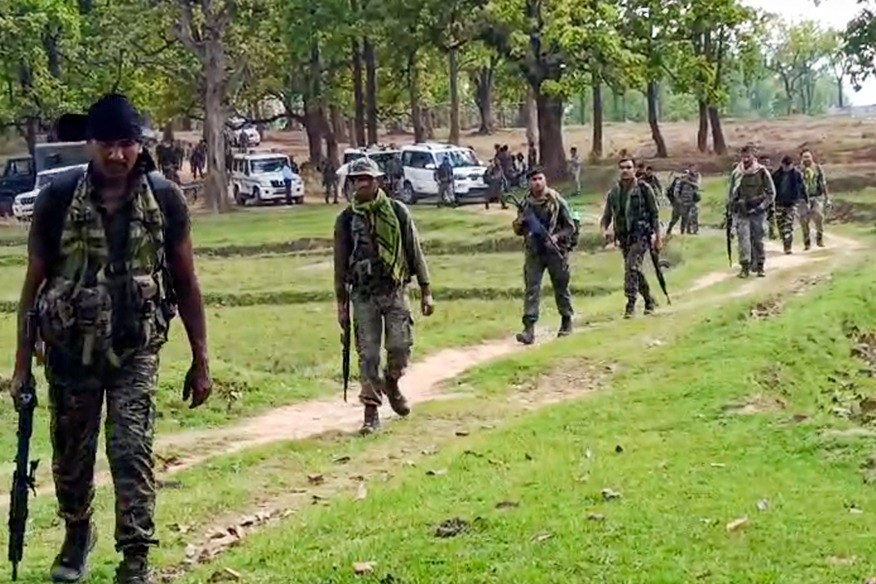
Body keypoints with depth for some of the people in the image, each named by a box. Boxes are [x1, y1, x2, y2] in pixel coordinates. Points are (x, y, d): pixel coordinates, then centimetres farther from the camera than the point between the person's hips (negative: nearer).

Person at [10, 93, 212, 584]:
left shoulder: (165, 199, -5)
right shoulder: (59, 198, -7)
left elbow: (187, 283, 2)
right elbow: (34, 282, 0)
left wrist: (201, 360, 1)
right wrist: (22, 364, -1)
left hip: (137, 348, -1)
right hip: (70, 347, 1)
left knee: (132, 450, -13)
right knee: (71, 454, 13)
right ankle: (78, 534, 40)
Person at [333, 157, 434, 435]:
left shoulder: (397, 211, 1)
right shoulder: (346, 219, 2)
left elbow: (415, 252, 5)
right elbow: (340, 264, 8)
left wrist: (426, 292, 2)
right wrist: (341, 304, 7)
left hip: (395, 290, 0)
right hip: (363, 295, 0)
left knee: (400, 346, -7)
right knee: (368, 354, -2)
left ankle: (392, 385, 24)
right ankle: (371, 411, 4)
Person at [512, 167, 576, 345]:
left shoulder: (557, 201, -5)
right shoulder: (525, 203, 5)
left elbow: (570, 227, -2)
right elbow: (518, 230, 13)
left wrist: (557, 237, -18)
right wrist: (519, 223, -10)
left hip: (555, 251, -2)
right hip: (533, 252, 2)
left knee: (561, 288, 10)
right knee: (531, 289, -7)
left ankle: (566, 323, 28)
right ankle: (529, 329, -11)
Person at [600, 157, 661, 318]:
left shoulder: (644, 188, -4)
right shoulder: (613, 192, 7)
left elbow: (654, 213, 0)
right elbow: (606, 216, 12)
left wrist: (657, 237, -2)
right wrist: (604, 230, -9)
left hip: (641, 235, -5)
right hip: (624, 237, 5)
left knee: (632, 267, -21)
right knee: (635, 270, 12)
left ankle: (630, 303, -18)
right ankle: (649, 301, 30)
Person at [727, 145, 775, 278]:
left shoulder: (762, 172, -2)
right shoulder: (736, 173, 5)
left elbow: (771, 192, 3)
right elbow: (731, 194, 16)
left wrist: (763, 206, -8)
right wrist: (731, 209, 10)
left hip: (758, 212, -1)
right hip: (741, 212, 1)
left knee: (758, 240, 5)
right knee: (743, 239, -10)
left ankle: (759, 266, 16)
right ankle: (744, 267, -10)